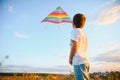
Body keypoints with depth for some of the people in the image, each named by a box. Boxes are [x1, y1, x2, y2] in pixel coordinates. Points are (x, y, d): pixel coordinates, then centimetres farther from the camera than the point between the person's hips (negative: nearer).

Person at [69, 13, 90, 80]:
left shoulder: (75, 30, -2)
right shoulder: (83, 33, 23)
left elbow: (75, 45, -12)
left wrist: (70, 58, -3)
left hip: (79, 61, -9)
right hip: (85, 61, 9)